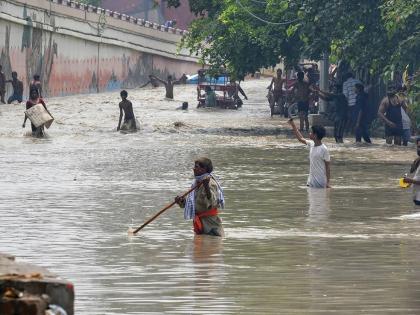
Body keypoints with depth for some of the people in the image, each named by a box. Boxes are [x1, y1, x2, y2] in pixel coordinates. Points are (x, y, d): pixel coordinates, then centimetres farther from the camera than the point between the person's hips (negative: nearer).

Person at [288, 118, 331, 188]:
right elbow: (300, 139, 22)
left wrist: (328, 182, -14)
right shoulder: (311, 144, 4)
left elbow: (327, 166, -12)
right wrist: (293, 125, 21)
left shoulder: (324, 149, -16)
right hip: (311, 181, 8)